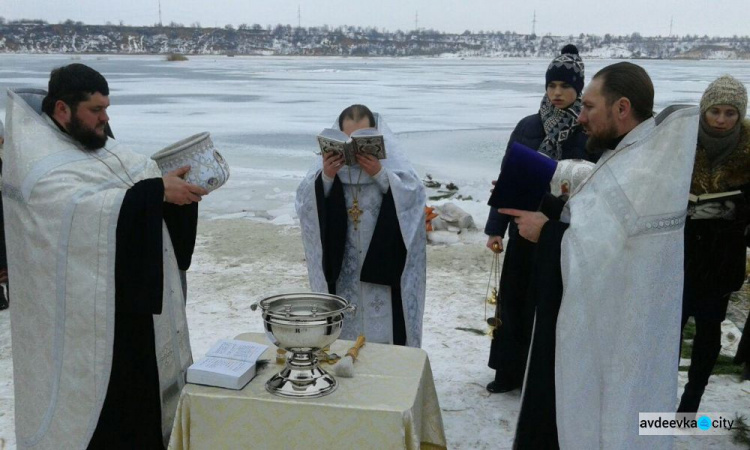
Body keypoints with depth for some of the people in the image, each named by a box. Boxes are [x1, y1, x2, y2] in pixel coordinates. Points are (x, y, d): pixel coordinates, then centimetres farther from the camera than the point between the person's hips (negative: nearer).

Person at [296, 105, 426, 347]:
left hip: (383, 262, -1)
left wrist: (380, 174, -26)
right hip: (343, 266, 2)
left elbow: (415, 195, -15)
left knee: (383, 328, 4)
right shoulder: (331, 156, -2)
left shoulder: (389, 155, -6)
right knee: (345, 328, 8)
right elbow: (304, 202, -6)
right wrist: (325, 177, -24)